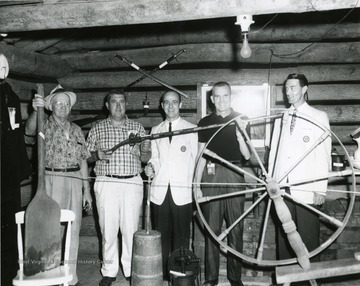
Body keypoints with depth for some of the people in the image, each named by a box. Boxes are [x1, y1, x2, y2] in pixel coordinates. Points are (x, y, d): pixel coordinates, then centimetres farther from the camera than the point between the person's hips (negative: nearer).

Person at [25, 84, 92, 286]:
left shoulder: (76, 130, 13)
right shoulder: (45, 126, 1)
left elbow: (83, 161, 12)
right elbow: (30, 130, -24)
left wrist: (87, 190, 8)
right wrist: (36, 111, -43)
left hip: (75, 181, 4)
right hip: (52, 180, -4)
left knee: (73, 230, 8)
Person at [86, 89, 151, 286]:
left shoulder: (138, 128, 11)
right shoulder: (97, 129, 9)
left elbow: (147, 158, 12)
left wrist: (142, 150, -10)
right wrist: (97, 155, -10)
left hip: (132, 183, 0)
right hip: (106, 183, 0)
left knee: (131, 228, 1)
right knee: (108, 229, 2)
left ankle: (131, 270, 17)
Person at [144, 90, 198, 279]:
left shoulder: (191, 129, 7)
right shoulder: (155, 130, 17)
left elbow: (197, 159, 5)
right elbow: (155, 157, 16)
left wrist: (197, 188, -1)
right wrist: (151, 168, -5)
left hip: (182, 192, -2)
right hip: (160, 191, 3)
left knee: (181, 236, -1)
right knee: (161, 235, 3)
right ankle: (161, 274, 14)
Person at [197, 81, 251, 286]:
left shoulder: (241, 120, 7)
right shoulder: (205, 122, 10)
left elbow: (247, 156, 2)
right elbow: (201, 155, 12)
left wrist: (240, 134, -15)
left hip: (234, 177, 0)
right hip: (211, 177, 1)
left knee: (236, 230, 3)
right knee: (212, 229, 3)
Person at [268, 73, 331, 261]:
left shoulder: (319, 117, 3)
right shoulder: (280, 118, 14)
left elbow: (324, 153, -3)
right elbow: (273, 151, 13)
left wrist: (321, 189, -8)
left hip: (306, 188, -3)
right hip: (281, 187, 4)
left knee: (308, 236, 0)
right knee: (283, 235, 8)